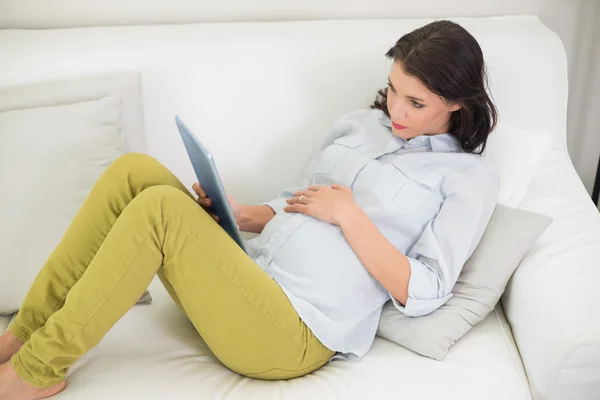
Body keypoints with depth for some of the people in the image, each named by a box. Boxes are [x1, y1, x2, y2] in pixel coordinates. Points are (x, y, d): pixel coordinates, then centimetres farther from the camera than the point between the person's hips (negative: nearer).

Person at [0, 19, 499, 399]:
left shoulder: (470, 177, 2)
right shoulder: (359, 123, 18)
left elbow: (421, 294, -7)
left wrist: (348, 214, -11)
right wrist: (242, 215, 3)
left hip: (295, 336, -6)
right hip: (252, 281, 7)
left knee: (161, 206, -26)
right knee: (134, 171, -13)